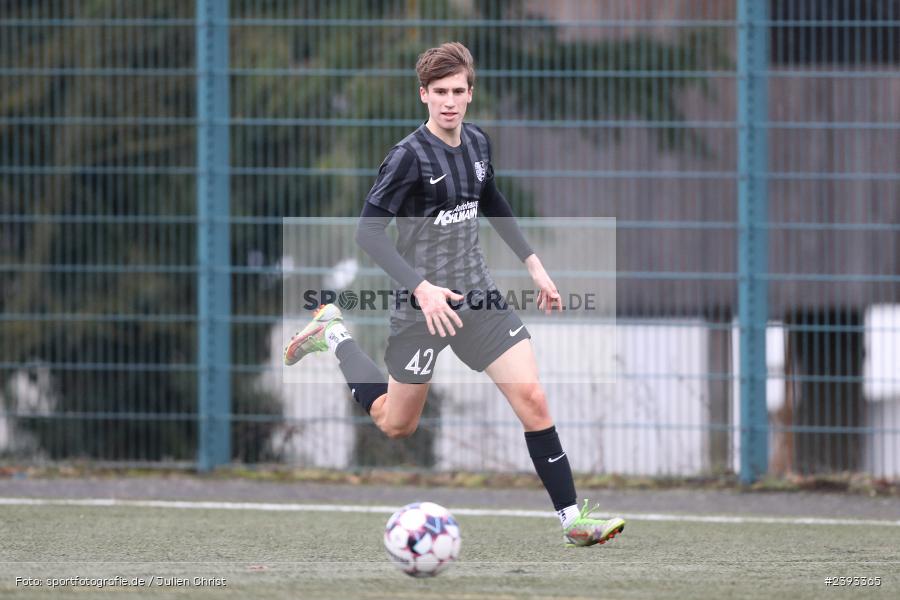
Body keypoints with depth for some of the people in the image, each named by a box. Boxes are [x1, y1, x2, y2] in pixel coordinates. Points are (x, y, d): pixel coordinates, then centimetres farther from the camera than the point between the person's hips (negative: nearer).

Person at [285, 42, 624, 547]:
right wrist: (422, 288, -29)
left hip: (478, 296, 5)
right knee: (397, 425, 11)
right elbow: (369, 230, -20)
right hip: (424, 304, -5)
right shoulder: (410, 155, -18)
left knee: (532, 398, -10)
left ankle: (573, 519, -6)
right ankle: (334, 336, 33)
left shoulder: (477, 143, 3)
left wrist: (533, 264, 19)